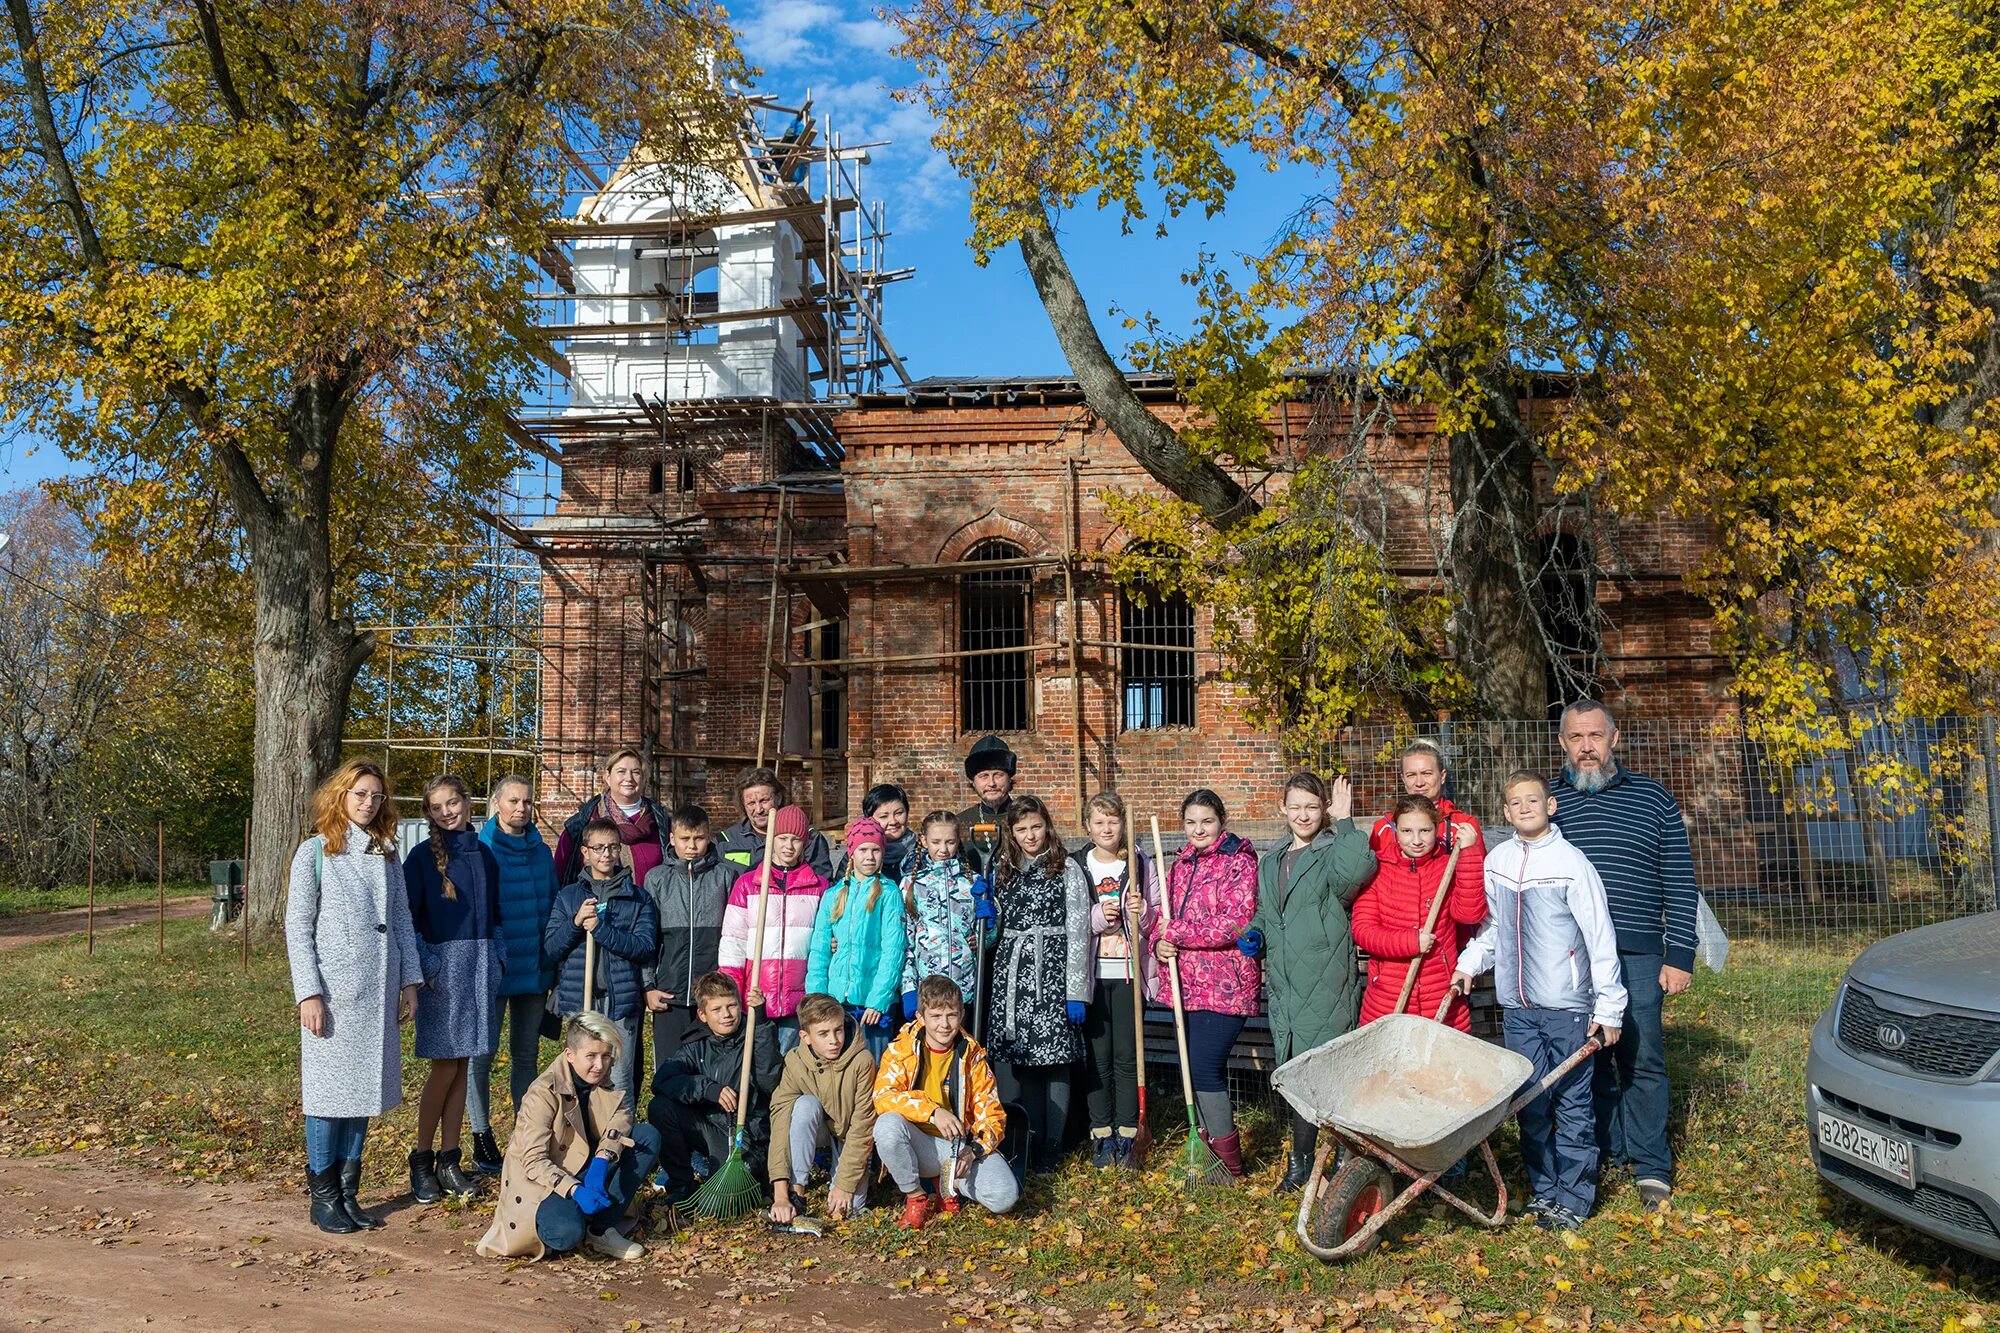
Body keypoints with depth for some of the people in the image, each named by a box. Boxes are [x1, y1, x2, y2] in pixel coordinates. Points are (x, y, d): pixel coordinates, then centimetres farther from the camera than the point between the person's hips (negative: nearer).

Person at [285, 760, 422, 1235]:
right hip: (334, 989, -5)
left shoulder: (387, 854, 12)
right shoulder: (315, 852, -3)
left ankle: (348, 1193, 17)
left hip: (379, 991, 5)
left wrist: (410, 981, 8)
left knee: (365, 1088, 8)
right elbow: (297, 927, -6)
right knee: (329, 1088, 0)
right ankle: (323, 1196, 10)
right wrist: (308, 994, -12)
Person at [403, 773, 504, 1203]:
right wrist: (426, 968, -12)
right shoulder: (422, 855, -3)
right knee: (444, 1067, -4)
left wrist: (497, 958, 8)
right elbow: (408, 918, -6)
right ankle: (421, 1161, 9)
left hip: (480, 965, 4)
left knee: (460, 1067, 8)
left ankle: (449, 1160, 14)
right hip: (442, 964, -4)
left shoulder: (483, 853, 11)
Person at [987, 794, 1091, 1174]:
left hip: (1052, 971, -4)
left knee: (1055, 1060, -2)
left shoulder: (1067, 870, 0)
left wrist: (1076, 991, -9)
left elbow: (1078, 931, -4)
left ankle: (1050, 1150, 7)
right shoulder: (1002, 871, 14)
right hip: (1011, 974, 4)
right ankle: (1028, 1146, 15)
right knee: (1018, 1061, 3)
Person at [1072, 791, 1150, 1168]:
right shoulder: (1073, 867, 3)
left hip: (1127, 971, 0)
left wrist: (1140, 912, -14)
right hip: (1090, 973, 0)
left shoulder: (1140, 864, 5)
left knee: (1127, 1055, 2)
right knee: (1097, 1056, 4)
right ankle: (1101, 1136, 15)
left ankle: (1126, 1135, 13)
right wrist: (1098, 917, -14)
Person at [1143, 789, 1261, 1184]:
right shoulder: (1182, 863, 13)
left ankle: (1230, 1164, 5)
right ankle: (1213, 1141, 29)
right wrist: (1159, 941, -6)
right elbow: (1162, 915, 17)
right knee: (1198, 1066, 13)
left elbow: (1237, 923, -19)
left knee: (1205, 1067, -9)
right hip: (1188, 984, 7)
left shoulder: (1239, 862, -9)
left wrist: (1177, 932, -15)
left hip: (1225, 984, -7)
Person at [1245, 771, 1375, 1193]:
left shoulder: (1333, 854, -5)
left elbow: (1357, 869, -30)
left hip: (1326, 986, -7)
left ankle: (1301, 1165, 7)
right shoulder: (1271, 861, 17)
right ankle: (1304, 1162, 24)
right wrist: (1256, 933, 8)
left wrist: (1343, 822, -22)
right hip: (1283, 985, 7)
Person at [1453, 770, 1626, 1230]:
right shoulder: (1497, 861, 6)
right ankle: (1542, 1189, 23)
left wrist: (1610, 1006, -7)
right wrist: (1469, 963, 4)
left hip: (1567, 1006, -4)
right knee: (1530, 1103, 10)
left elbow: (1600, 937, -6)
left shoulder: (1571, 862, -8)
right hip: (1517, 1006, 4)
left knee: (1572, 1103, 2)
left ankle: (1574, 1197, 12)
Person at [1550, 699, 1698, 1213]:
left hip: (1636, 957, -2)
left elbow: (1680, 884, 6)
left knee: (1642, 1060, 0)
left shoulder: (1652, 799, 7)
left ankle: (1651, 1166, 10)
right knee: (1588, 1059, 7)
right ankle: (1609, 1151, 20)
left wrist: (1680, 956, -1)